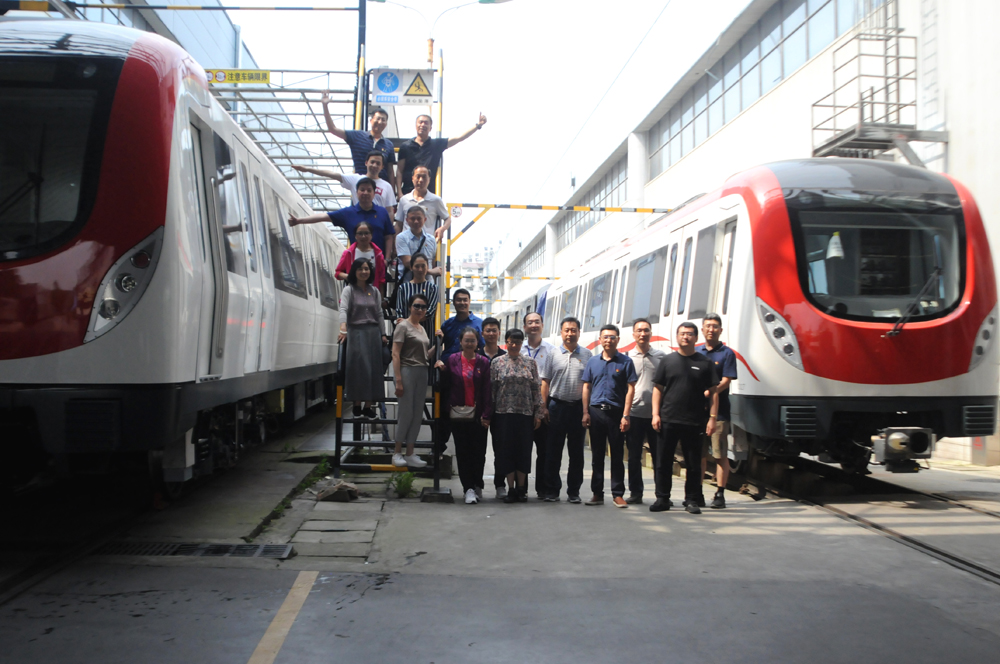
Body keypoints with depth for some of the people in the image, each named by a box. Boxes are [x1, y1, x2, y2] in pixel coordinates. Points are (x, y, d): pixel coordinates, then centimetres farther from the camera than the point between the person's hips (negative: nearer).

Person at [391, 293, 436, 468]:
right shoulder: (403, 326, -6)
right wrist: (398, 380, -19)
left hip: (422, 373, 8)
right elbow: (395, 354, -12)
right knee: (406, 413, -5)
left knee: (417, 415, 7)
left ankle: (410, 454, 14)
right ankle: (397, 452, 8)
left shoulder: (422, 328, 17)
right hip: (407, 371, -8)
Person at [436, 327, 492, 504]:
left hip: (478, 415, -1)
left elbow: (487, 390, 0)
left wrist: (486, 415, -6)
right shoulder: (452, 360, 5)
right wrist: (442, 371, -10)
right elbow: (445, 387, 6)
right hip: (458, 413, 1)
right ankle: (469, 488, 6)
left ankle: (477, 485, 20)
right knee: (462, 451, 1)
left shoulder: (484, 362, 3)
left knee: (478, 451, 2)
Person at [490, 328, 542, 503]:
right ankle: (511, 489, 7)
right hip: (504, 412, -1)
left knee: (524, 450, 3)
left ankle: (521, 488, 13)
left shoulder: (530, 363, 8)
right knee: (506, 450, 0)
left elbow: (536, 389, 7)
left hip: (525, 413, 1)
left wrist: (538, 413, 2)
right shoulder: (497, 363, 5)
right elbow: (491, 389, 5)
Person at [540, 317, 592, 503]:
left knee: (576, 451, 6)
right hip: (557, 405, 0)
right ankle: (552, 490, 11)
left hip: (579, 407, 0)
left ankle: (574, 491, 15)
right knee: (554, 451, 3)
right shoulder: (553, 355, 6)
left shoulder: (587, 355, 6)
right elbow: (545, 382, 6)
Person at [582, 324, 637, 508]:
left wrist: (625, 416, -9)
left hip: (616, 412, -3)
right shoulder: (593, 362, 9)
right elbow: (586, 387, 10)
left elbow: (630, 389, -2)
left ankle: (618, 494, 9)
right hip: (596, 411, 3)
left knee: (617, 456, 3)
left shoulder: (625, 362, 1)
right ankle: (597, 493, 15)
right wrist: (586, 413, 2)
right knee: (597, 455, 8)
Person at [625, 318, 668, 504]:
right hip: (634, 414, 0)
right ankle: (635, 493, 14)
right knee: (634, 456, 5)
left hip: (656, 414, 0)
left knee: (659, 454, 4)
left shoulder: (661, 356, 6)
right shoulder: (627, 358, 6)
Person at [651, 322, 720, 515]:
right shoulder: (668, 360, 8)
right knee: (662, 462, 3)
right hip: (667, 420, 1)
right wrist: (655, 414, -2)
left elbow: (713, 392, 4)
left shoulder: (705, 363, 5)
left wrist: (712, 417, -4)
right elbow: (657, 389, 7)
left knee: (693, 464, 6)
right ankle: (662, 499, 12)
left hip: (694, 423, -1)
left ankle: (692, 500, 16)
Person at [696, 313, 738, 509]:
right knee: (699, 454, 9)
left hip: (718, 412, -4)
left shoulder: (727, 353, 0)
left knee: (720, 455, -1)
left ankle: (720, 494, 4)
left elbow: (725, 382, -9)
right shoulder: (695, 352, 12)